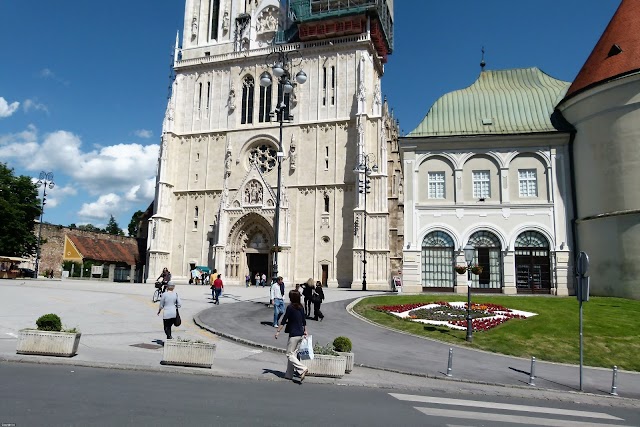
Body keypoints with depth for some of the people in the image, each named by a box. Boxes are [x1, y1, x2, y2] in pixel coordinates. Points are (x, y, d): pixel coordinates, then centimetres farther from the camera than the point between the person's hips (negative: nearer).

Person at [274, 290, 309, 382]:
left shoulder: (290, 307, -13)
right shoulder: (301, 307, 7)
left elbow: (284, 320, -12)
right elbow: (304, 321, 14)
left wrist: (278, 331, -6)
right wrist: (305, 332, 24)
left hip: (293, 334, -7)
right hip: (300, 334, 7)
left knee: (290, 354, 0)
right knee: (294, 354, 14)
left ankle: (302, 369, -14)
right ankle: (289, 374, 20)